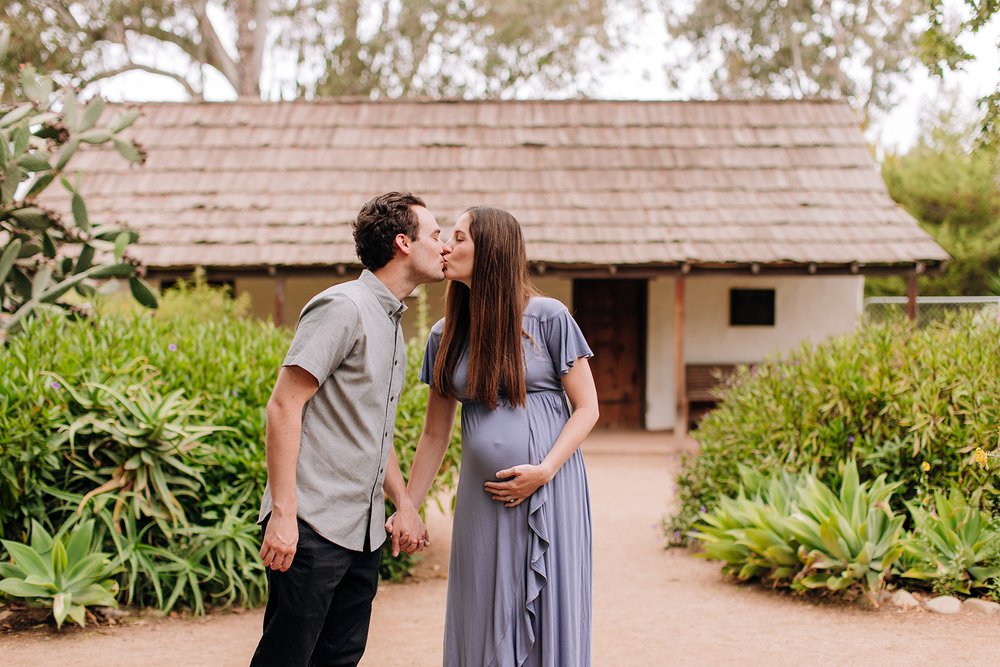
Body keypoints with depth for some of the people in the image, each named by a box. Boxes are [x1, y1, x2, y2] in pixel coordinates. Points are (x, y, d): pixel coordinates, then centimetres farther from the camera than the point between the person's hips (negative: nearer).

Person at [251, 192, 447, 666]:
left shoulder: (391, 324, 17)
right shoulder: (343, 307, -11)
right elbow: (284, 406, -16)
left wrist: (404, 505, 18)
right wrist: (283, 514, -21)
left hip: (363, 533, 9)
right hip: (313, 527, -9)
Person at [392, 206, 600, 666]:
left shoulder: (548, 318, -4)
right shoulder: (445, 336, 7)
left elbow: (587, 408, -3)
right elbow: (435, 434, 12)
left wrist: (544, 471, -14)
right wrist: (408, 508, 9)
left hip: (550, 493, -3)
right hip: (483, 501, 4)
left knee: (549, 618, 2)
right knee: (488, 626, 8)